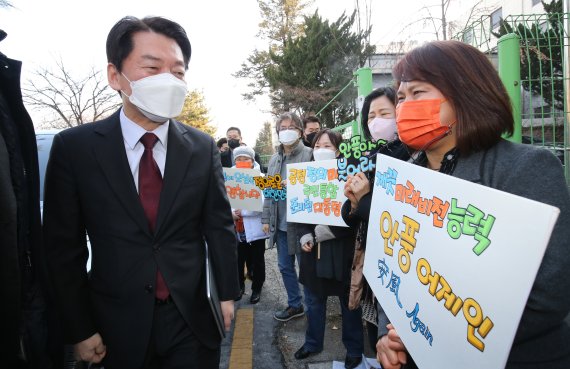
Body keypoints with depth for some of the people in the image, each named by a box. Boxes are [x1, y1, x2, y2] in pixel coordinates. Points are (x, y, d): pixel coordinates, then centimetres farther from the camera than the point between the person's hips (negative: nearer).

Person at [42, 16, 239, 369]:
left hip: (193, 317, 1)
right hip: (119, 323, 0)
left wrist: (227, 294, 5)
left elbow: (219, 226, 2)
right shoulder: (74, 147, -8)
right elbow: (64, 245, -3)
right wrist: (79, 329, -1)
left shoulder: (203, 147, -4)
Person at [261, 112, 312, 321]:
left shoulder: (309, 155, -7)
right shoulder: (275, 159, 12)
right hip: (280, 222, 6)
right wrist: (266, 218, 11)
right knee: (285, 266, 15)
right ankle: (295, 304, 33)